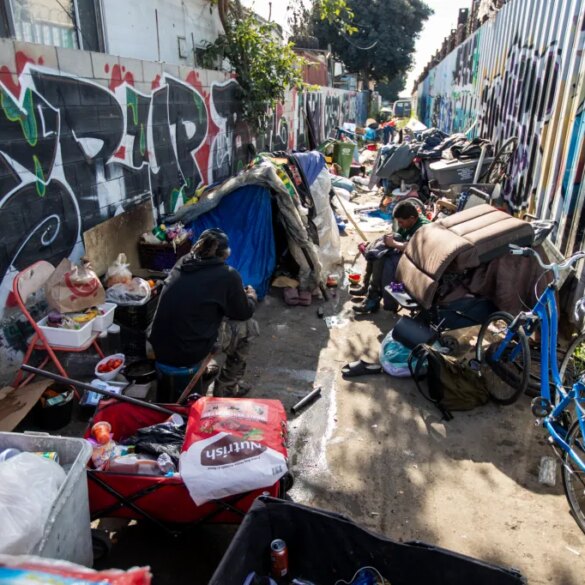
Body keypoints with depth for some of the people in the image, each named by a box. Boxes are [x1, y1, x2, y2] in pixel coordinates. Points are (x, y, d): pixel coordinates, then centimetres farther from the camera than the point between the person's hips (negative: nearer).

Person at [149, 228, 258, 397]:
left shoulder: (182, 263, 7)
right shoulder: (227, 275, -10)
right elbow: (244, 313, 5)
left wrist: (238, 294, 30)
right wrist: (251, 296, 25)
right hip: (188, 353, -6)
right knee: (247, 326, 13)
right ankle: (226, 388, 23)